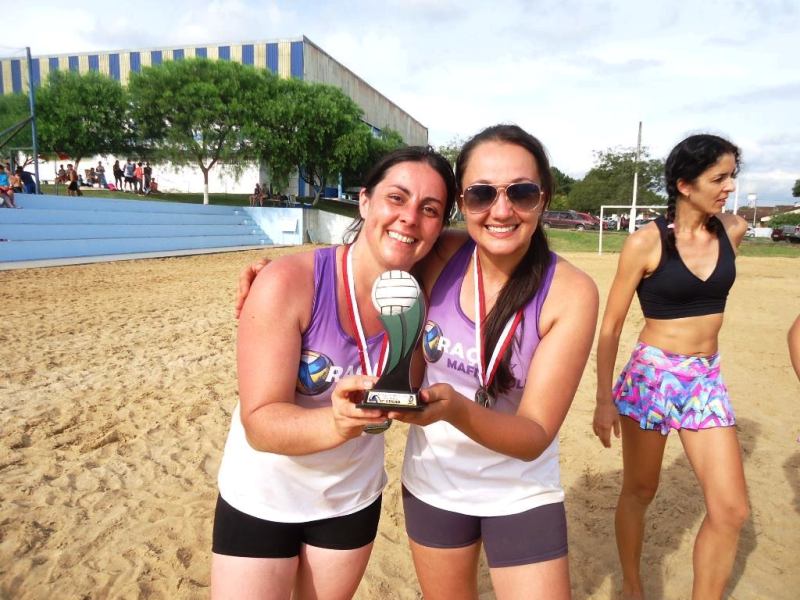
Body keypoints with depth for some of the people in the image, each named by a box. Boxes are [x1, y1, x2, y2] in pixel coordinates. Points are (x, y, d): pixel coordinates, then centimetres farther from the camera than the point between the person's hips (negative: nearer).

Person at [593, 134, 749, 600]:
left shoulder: (733, 231, 1)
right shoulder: (646, 243, -14)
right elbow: (611, 327, -9)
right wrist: (604, 401, -9)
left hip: (708, 380, 5)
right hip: (652, 376, -4)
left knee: (732, 510, 0)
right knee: (640, 491, 12)